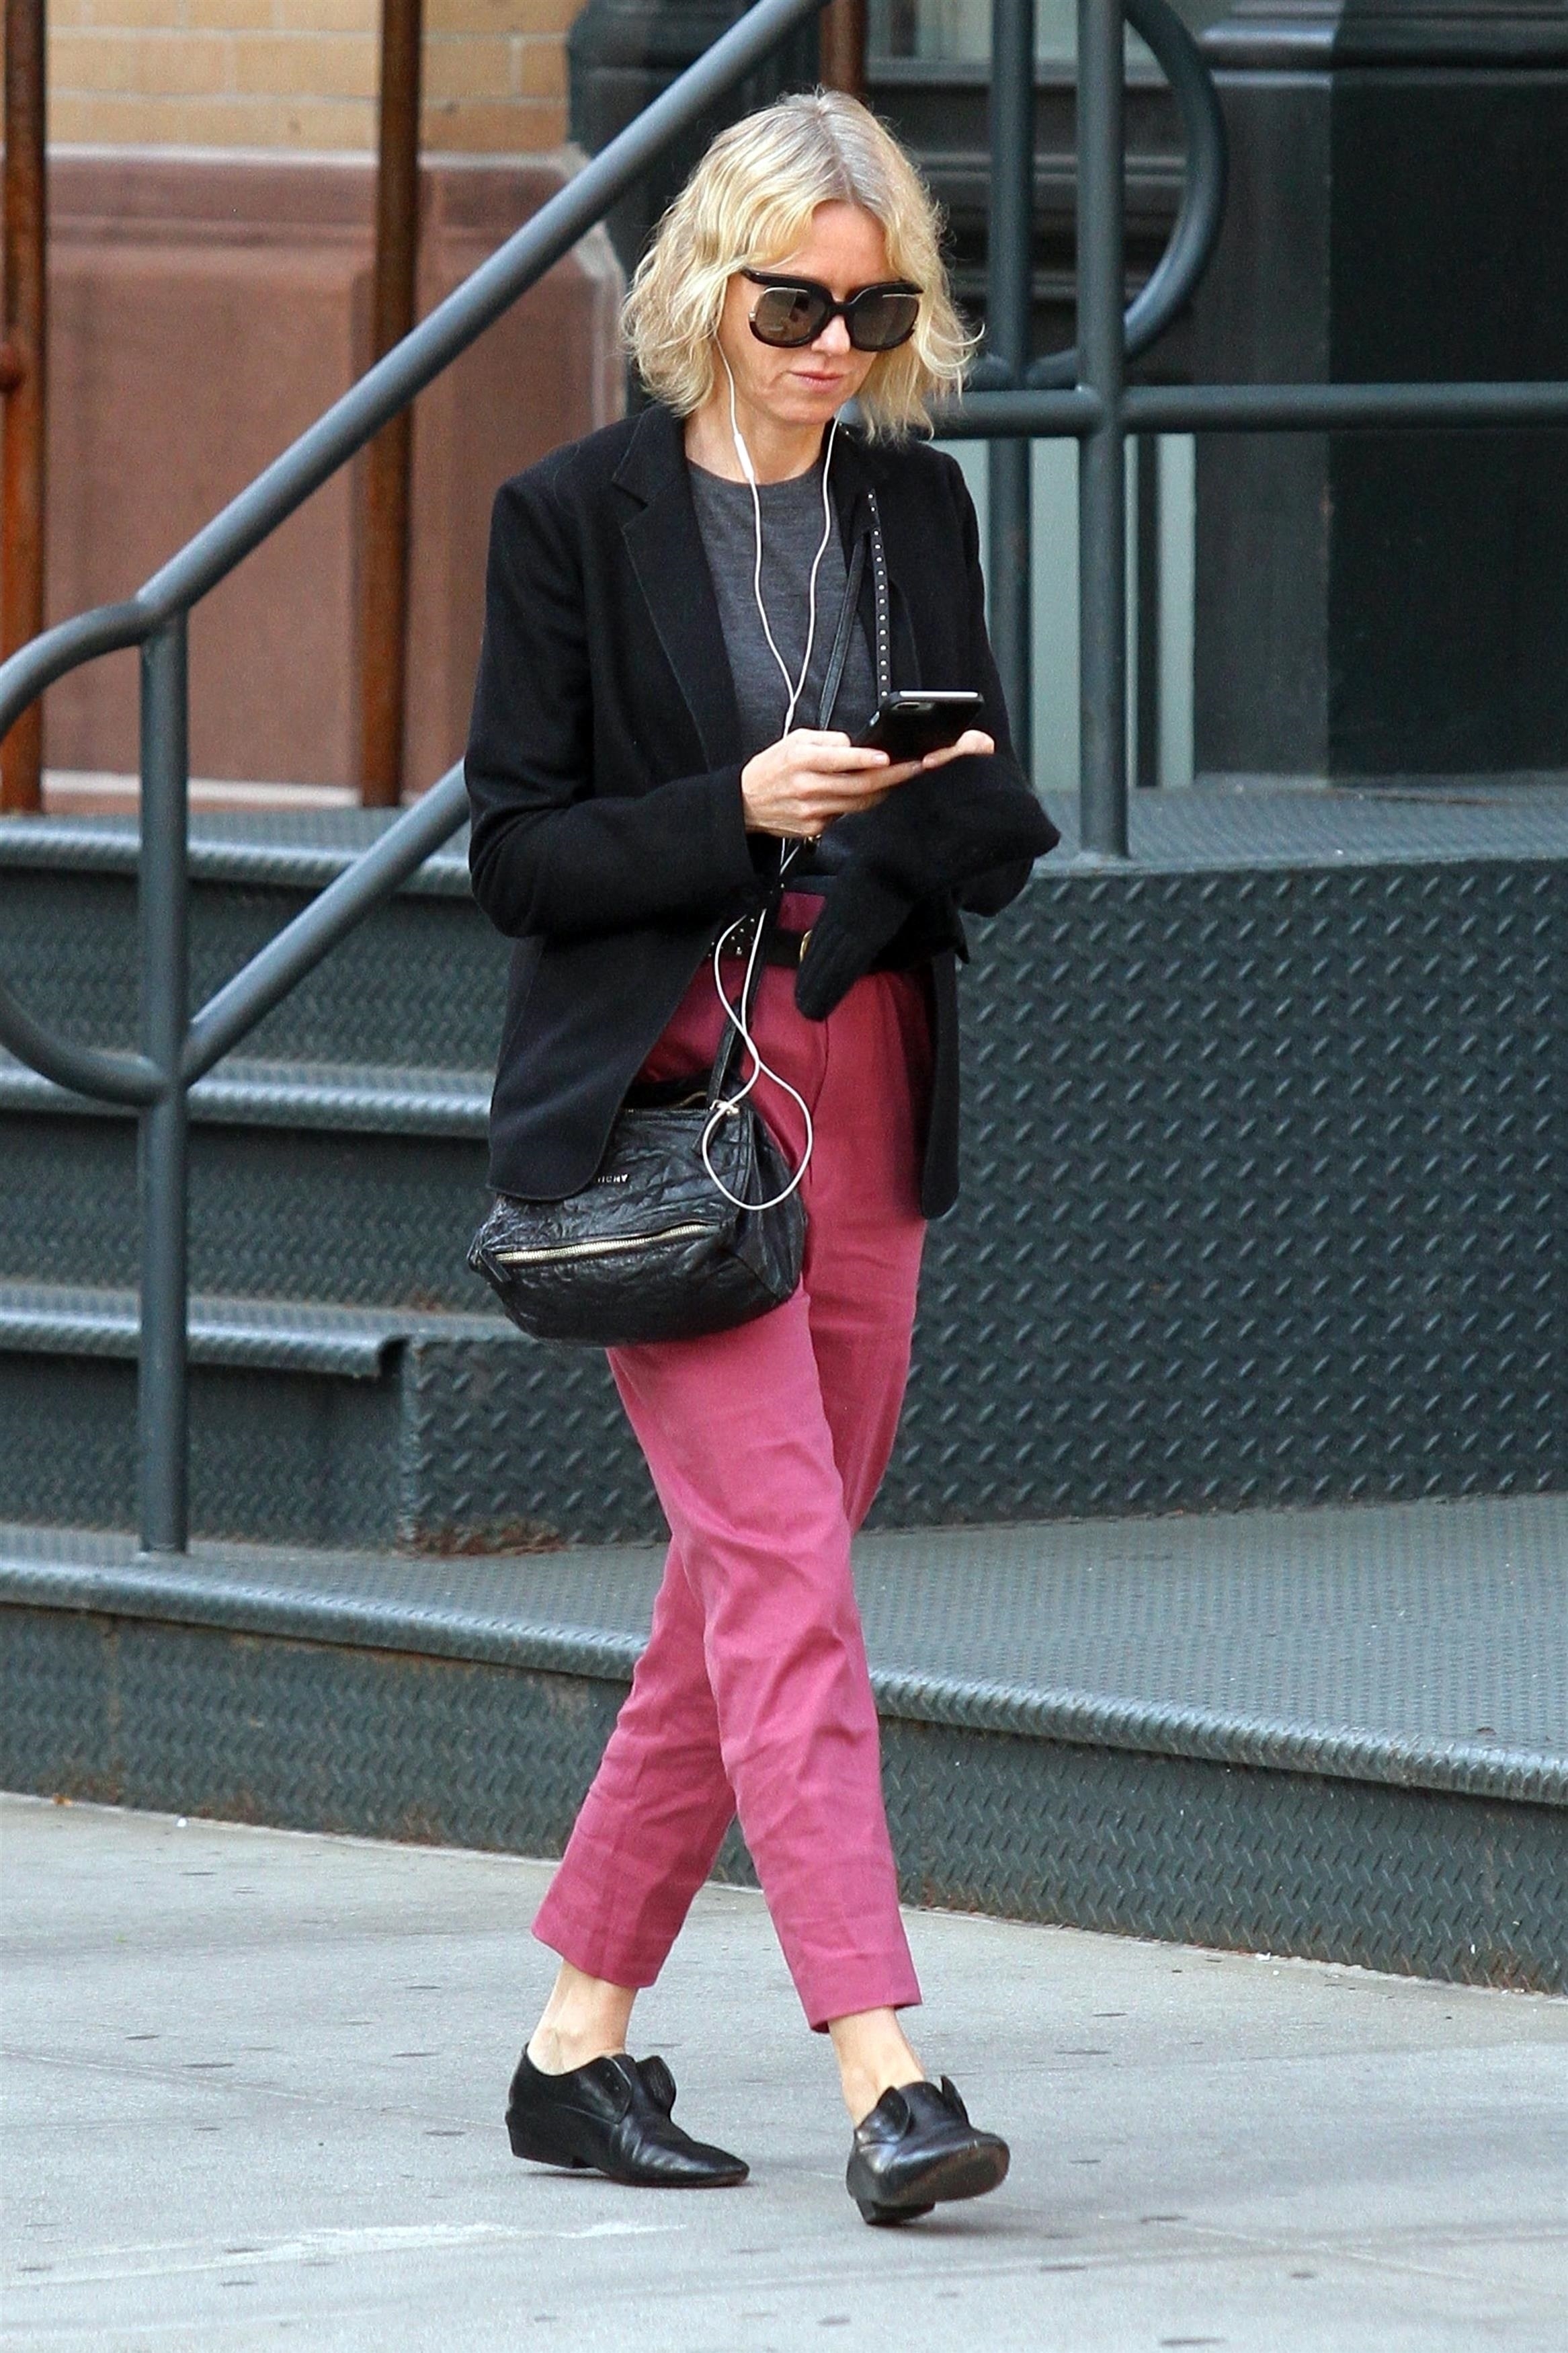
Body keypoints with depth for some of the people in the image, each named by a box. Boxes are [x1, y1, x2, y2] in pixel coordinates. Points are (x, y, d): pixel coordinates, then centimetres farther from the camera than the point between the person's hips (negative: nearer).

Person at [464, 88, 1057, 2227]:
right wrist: (743, 810, -19)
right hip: (661, 1088, -5)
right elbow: (517, 850, -5)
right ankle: (886, 2073, -21)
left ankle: (577, 2043, 19)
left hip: (865, 1091, 5)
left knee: (745, 1588, 8)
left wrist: (958, 806, -10)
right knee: (783, 1570, -14)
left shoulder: (920, 509, 11)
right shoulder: (577, 517, -3)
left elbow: (1004, 846, 13)